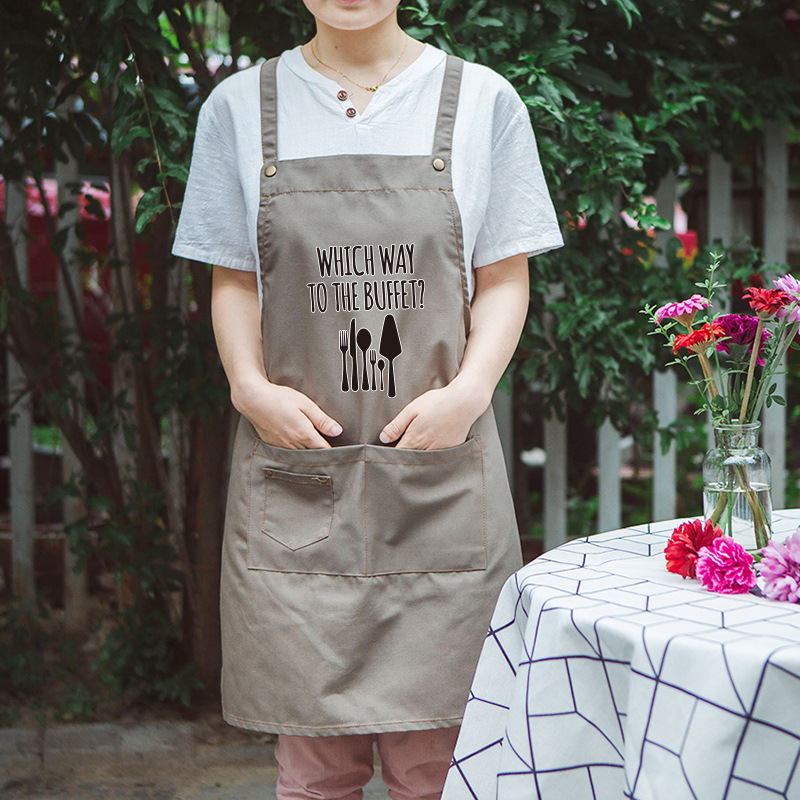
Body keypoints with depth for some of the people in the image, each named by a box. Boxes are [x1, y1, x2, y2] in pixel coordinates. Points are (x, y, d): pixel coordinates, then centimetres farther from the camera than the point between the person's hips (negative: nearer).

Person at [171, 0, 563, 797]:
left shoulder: (482, 100, 6)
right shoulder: (239, 106, 9)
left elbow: (504, 278, 7)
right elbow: (233, 281, 11)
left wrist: (468, 391, -9)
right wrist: (250, 386, -6)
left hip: (440, 473, 0)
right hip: (294, 470, 1)